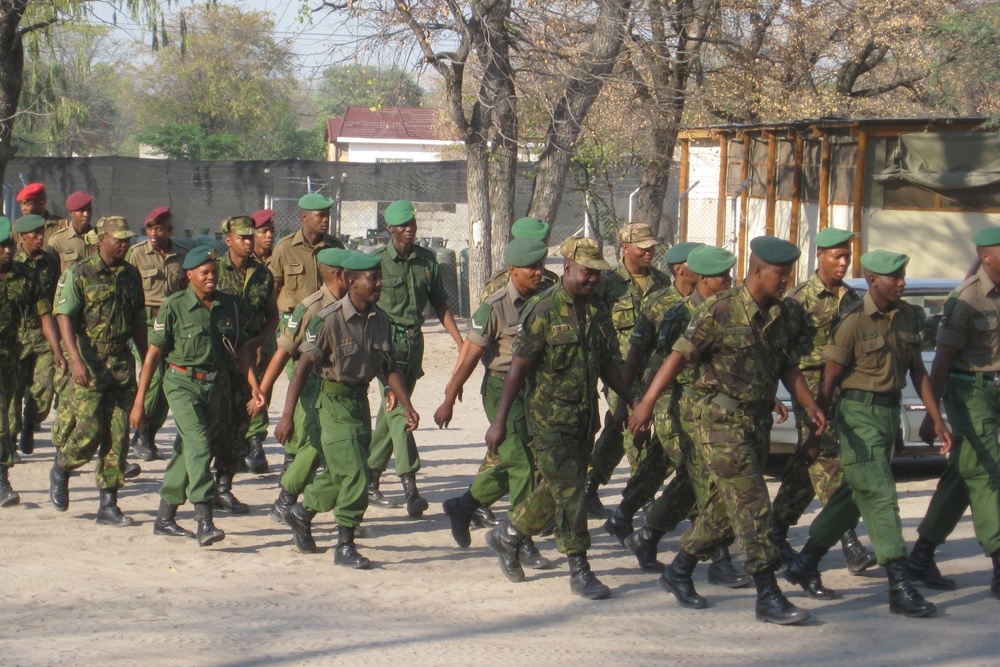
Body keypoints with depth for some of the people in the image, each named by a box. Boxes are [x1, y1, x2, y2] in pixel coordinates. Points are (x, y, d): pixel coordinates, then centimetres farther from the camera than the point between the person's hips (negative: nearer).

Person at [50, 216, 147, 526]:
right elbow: (65, 316, -11)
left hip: (122, 363, 5)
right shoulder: (79, 274, -5)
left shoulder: (131, 275, 11)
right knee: (89, 431, -8)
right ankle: (60, 471, 23)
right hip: (90, 363, -4)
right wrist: (76, 359, -23)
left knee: (118, 435, 1)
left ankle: (108, 504, 6)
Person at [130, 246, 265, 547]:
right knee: (198, 445, -20)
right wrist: (139, 401, -6)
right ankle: (204, 522, -25)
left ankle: (164, 518, 24)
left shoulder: (228, 305, 6)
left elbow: (239, 349, 15)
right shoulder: (174, 306, -7)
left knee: (188, 452, 11)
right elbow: (154, 353, -5)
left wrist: (254, 386, 6)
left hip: (217, 385, 5)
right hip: (183, 384, -5)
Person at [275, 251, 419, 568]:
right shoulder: (330, 319, -17)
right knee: (355, 475, -11)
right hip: (334, 402, -7)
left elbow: (389, 368, 9)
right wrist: (287, 416, -17)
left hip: (361, 400, 7)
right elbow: (303, 366, -15)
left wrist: (406, 406, -1)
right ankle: (344, 547, 1)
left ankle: (302, 513, 41)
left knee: (340, 473, 16)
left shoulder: (380, 320, 1)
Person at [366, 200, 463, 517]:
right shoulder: (377, 261, -5)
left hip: (414, 341, 5)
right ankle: (410, 486, -21)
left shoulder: (427, 260, 8)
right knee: (398, 410, -14)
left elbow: (440, 304, 12)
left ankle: (369, 480, 23)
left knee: (391, 412, 12)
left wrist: (460, 341, 5)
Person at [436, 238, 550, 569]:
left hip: (532, 390, 6)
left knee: (513, 464, 13)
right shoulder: (494, 308, -13)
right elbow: (471, 356, -11)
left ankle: (462, 507, 33)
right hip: (502, 389, -6)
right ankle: (522, 542, 3)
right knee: (522, 467, -7)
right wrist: (449, 401, -10)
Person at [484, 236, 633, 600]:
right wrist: (499, 420, -15)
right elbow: (519, 366, -13)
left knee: (557, 488, 15)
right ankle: (579, 571, 0)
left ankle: (508, 535, 35)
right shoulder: (543, 310, -12)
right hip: (550, 417, -7)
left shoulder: (598, 312, 8)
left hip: (584, 417, 7)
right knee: (569, 491, -7)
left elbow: (608, 365, 17)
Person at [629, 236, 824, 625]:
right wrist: (647, 403, -17)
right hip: (719, 421, -8)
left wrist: (810, 405, 1)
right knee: (752, 506, -11)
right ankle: (768, 597, -9)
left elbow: (788, 367, 16)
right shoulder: (720, 311, -12)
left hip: (756, 423, 8)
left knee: (725, 507, 13)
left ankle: (679, 573, 29)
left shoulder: (779, 316, 9)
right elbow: (680, 355, -12)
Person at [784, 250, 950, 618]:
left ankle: (804, 565, 27)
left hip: (890, 412, 8)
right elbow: (829, 379, -9)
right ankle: (900, 586, -11)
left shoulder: (907, 316, 6)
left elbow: (918, 370, 12)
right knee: (880, 495, -10)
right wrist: (816, 434, -8)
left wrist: (937, 419, 7)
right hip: (859, 413, -7)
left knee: (855, 494, 14)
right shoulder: (855, 322, -13)